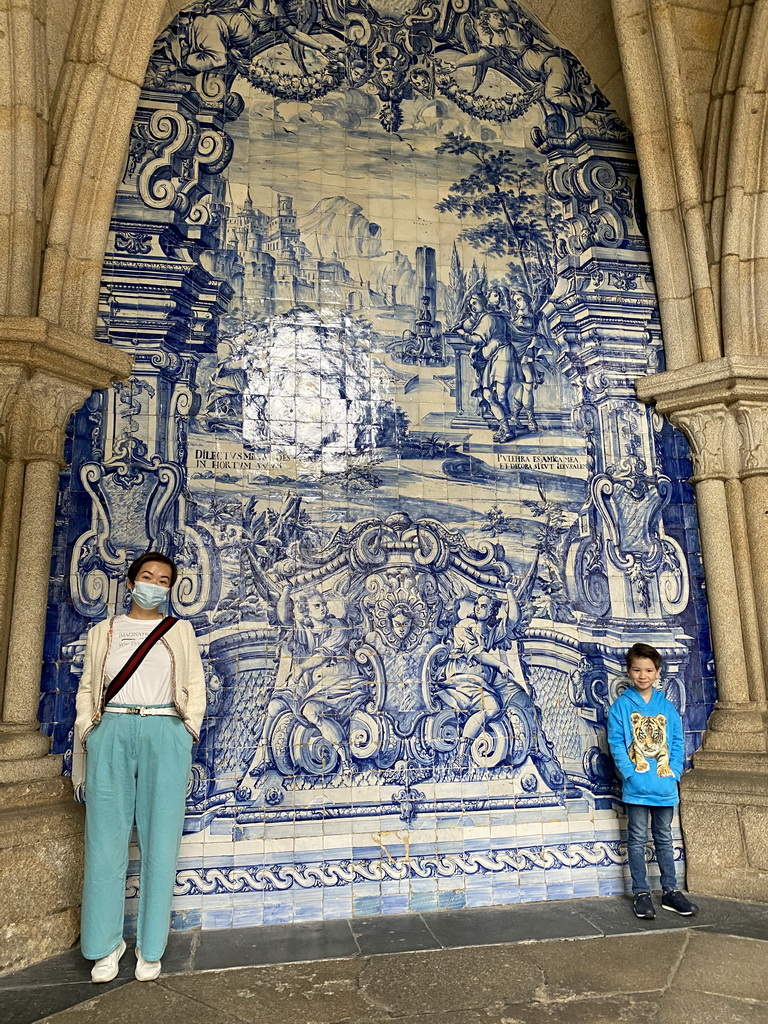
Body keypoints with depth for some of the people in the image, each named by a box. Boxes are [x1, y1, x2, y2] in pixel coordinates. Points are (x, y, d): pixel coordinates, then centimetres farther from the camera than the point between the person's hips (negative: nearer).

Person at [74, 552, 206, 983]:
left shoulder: (180, 630, 12)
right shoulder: (104, 631, 16)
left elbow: (195, 687, 8)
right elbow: (88, 687, 12)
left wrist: (188, 730, -3)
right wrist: (88, 729, 0)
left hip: (163, 734, -1)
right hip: (111, 733, 1)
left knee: (160, 840, 1)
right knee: (106, 838, 3)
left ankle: (151, 947, 13)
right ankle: (106, 943, 19)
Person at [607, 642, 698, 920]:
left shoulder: (667, 707, 5)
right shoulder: (621, 706, -4)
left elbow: (677, 743, 6)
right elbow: (616, 743, -7)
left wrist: (674, 773, -6)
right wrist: (630, 773, -16)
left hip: (665, 785, 3)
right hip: (636, 787, -3)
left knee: (665, 839, 16)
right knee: (638, 840, 6)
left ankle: (670, 891, 26)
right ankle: (641, 893, 16)